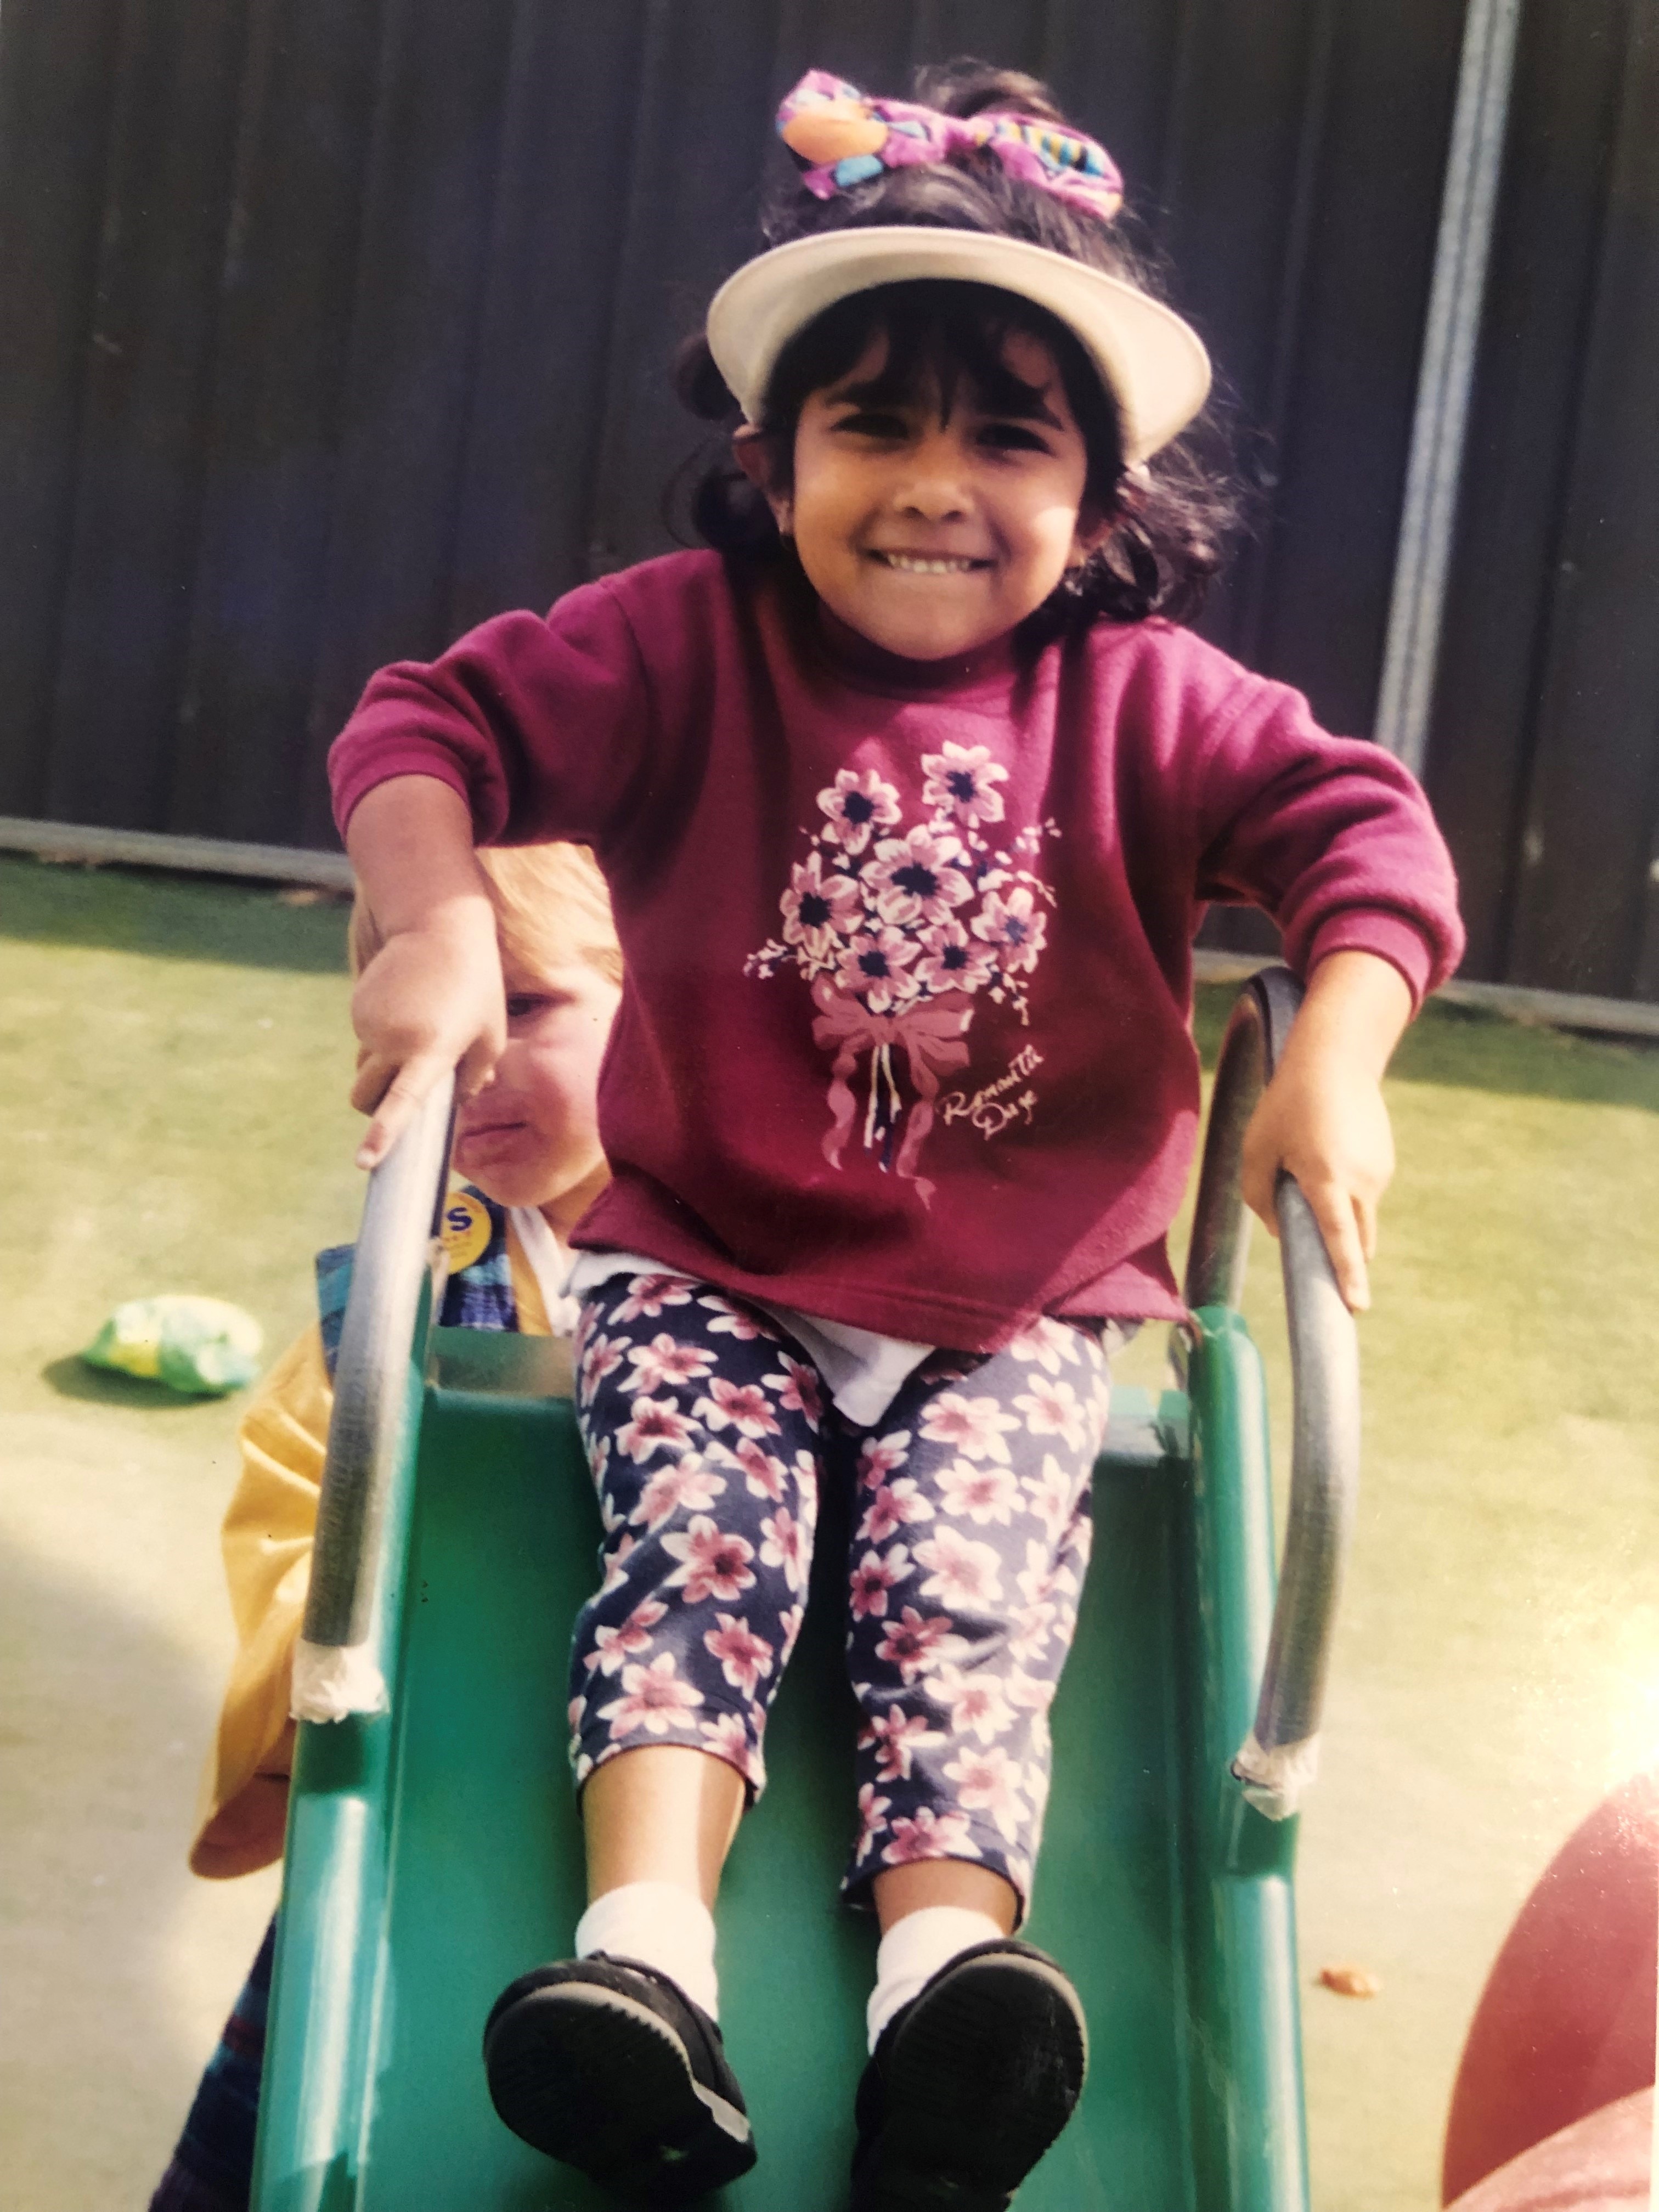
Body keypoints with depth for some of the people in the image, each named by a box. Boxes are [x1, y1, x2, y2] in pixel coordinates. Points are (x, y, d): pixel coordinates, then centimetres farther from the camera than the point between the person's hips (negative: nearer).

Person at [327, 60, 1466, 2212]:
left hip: (1024, 1304, 1)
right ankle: (646, 1927, -38)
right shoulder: (688, 644, -5)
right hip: (710, 1263, 0)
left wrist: (1333, 1065, -27)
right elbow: (436, 722, -9)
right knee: (701, 1527, -24)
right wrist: (434, 925, -29)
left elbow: (1363, 828, -9)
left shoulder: (1147, 701, -3)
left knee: (971, 1578, -21)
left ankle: (951, 1954, -38)